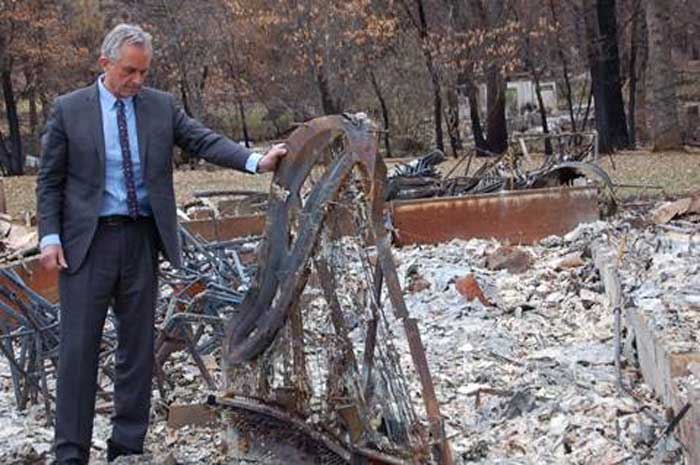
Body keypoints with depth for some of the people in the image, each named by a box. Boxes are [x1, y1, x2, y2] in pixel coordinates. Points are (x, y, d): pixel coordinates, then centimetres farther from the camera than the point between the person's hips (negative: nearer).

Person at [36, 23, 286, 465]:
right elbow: (50, 180, 2)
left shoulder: (162, 105, 6)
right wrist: (50, 237, -8)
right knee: (79, 347, -1)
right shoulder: (69, 109, 0)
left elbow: (205, 141, -3)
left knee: (138, 345, 8)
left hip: (142, 239, 3)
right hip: (88, 239, -3)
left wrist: (255, 161, -19)